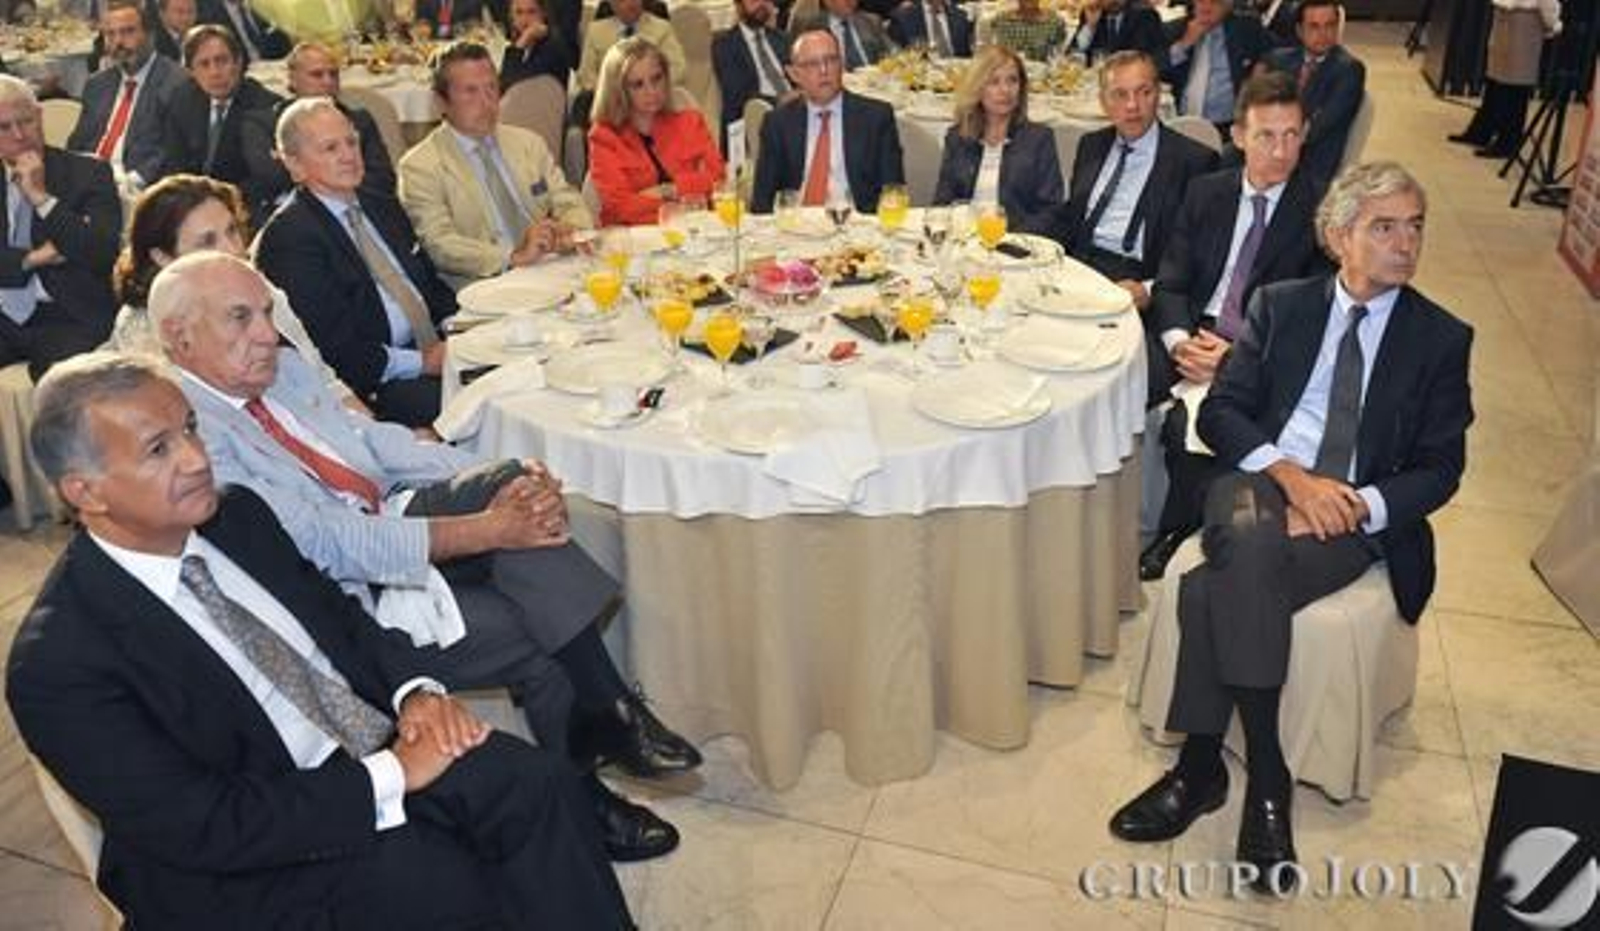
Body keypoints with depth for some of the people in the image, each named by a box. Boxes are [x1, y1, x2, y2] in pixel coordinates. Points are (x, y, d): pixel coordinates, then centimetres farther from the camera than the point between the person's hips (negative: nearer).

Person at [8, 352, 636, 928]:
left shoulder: (237, 514, 3)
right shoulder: (57, 664, -16)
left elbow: (343, 619, 12)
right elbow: (203, 828, -19)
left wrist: (417, 690, -8)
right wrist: (390, 779, -21)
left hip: (381, 741, 6)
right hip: (258, 854, -5)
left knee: (537, 782, -20)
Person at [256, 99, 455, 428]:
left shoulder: (382, 206, 19)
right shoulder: (287, 235, -7)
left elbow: (433, 287, 22)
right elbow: (333, 346, -14)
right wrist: (422, 362, -16)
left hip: (437, 351, 8)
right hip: (374, 384, -8)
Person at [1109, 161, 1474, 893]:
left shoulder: (1442, 338, 9)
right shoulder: (1280, 305, 12)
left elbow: (1440, 469, 5)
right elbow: (1220, 412, 4)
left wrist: (1357, 505, -14)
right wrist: (1291, 474, -14)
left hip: (1357, 514, -1)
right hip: (1261, 482, 2)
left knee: (1221, 588, -33)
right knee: (1249, 547, -36)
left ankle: (1202, 764, -20)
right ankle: (1266, 775, -27)